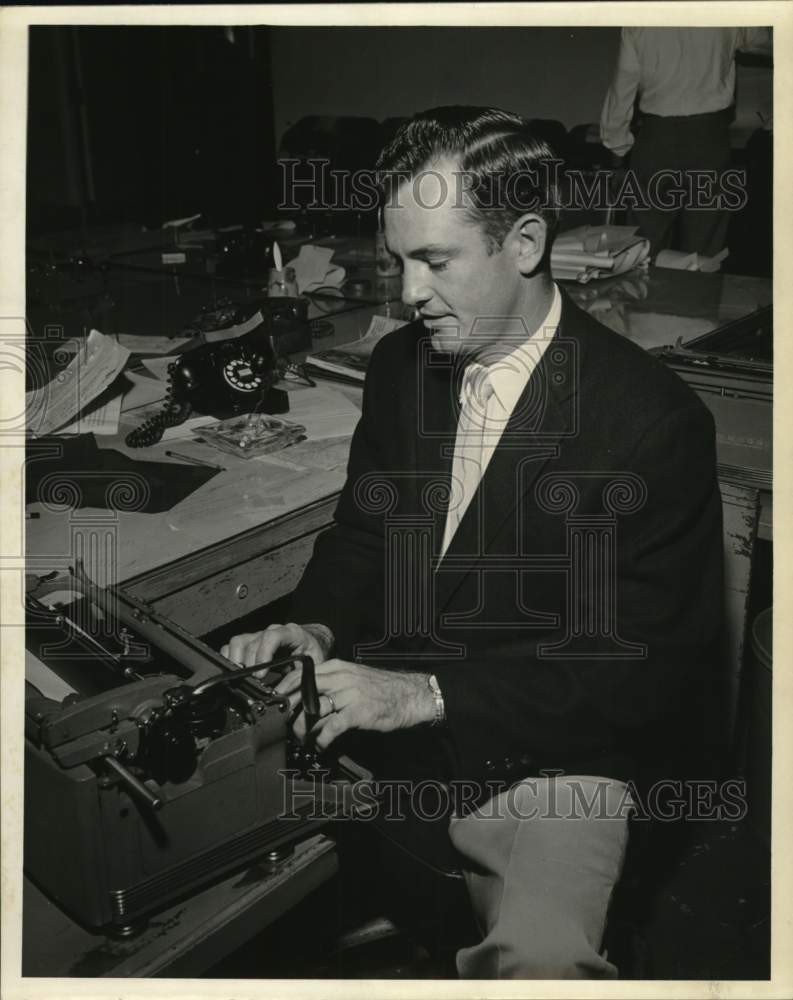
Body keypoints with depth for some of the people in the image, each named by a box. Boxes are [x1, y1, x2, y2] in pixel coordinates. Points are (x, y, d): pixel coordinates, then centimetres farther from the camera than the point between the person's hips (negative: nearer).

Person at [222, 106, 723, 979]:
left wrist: (430, 696, -20)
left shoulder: (656, 419, -15)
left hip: (543, 761, -6)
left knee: (540, 965, -32)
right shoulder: (401, 365, 3)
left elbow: (654, 667, -14)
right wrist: (317, 628, -8)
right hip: (374, 727, 7)